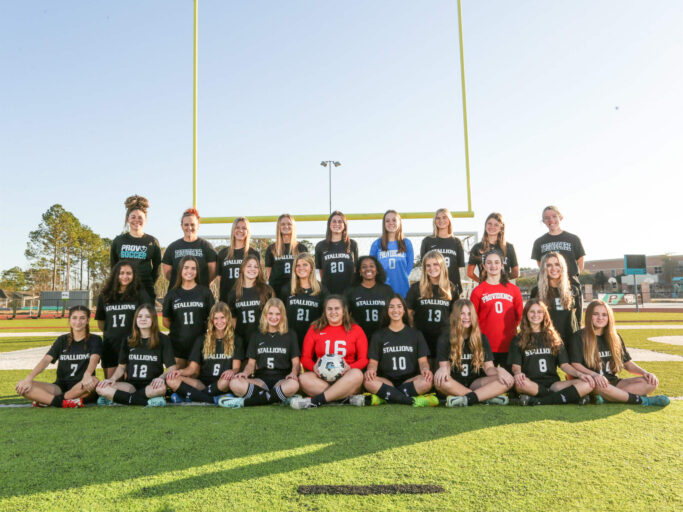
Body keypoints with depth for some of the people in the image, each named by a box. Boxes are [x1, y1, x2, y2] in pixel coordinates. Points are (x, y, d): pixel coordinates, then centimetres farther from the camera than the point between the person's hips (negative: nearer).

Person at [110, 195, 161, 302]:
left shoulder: (152, 242, 5)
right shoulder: (118, 241, 9)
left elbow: (157, 268, 8)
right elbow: (113, 265, 15)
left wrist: (148, 284, 2)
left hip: (145, 290, -1)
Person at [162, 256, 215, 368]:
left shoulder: (205, 292, 4)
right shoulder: (172, 294, 7)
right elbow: (166, 321, 10)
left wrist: (201, 327, -3)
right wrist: (180, 330, 1)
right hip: (177, 345, 1)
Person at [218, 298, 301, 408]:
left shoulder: (290, 335, 13)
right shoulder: (256, 336, 19)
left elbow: (296, 362, 8)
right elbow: (251, 363, 14)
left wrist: (294, 373, -15)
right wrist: (245, 372, -9)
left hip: (282, 379, -1)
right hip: (261, 380, 2)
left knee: (293, 385, -39)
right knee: (235, 383, -29)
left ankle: (244, 402, -29)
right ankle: (281, 398, -29)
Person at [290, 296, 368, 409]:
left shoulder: (355, 329, 9)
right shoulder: (315, 329, 12)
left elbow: (364, 359, 6)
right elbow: (305, 357, 11)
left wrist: (349, 367, -15)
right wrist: (314, 367, -12)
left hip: (345, 378, 0)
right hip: (321, 377, 1)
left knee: (357, 374, -34)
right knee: (303, 378, -29)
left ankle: (314, 401, -37)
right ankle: (349, 398, -34)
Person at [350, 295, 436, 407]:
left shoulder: (416, 334, 15)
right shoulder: (379, 335, 15)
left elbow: (422, 360, 8)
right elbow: (373, 361, 8)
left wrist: (425, 369, -16)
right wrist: (370, 370, -16)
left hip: (410, 381, 0)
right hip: (386, 381, 0)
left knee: (426, 381, -34)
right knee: (368, 381, -33)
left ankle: (381, 398, -33)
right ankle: (413, 401, -33)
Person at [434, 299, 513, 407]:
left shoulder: (482, 338, 9)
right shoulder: (445, 339, 2)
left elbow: (488, 367, 3)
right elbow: (444, 366, -6)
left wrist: (498, 371, -21)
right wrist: (443, 369, -31)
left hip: (475, 383, 3)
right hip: (454, 385, -2)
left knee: (508, 380, -20)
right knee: (440, 380, -37)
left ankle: (467, 399, -34)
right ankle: (487, 397, -29)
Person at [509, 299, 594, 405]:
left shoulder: (554, 337, 20)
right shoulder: (518, 340, 12)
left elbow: (564, 364, 15)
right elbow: (516, 365, 2)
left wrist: (579, 374, -5)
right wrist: (517, 373, -22)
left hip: (553, 383, 3)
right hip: (531, 384, -3)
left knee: (587, 384, -23)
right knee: (520, 384, -40)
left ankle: (537, 401, -29)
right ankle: (571, 396, -26)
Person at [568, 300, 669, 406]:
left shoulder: (615, 337, 15)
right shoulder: (579, 337, -2)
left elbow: (627, 363, 18)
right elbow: (575, 365, -10)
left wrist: (644, 373, -1)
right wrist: (594, 375, -27)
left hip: (613, 382, 6)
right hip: (592, 382, -6)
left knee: (651, 382, -14)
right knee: (597, 384, -41)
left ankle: (603, 397, -30)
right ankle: (642, 400, -24)